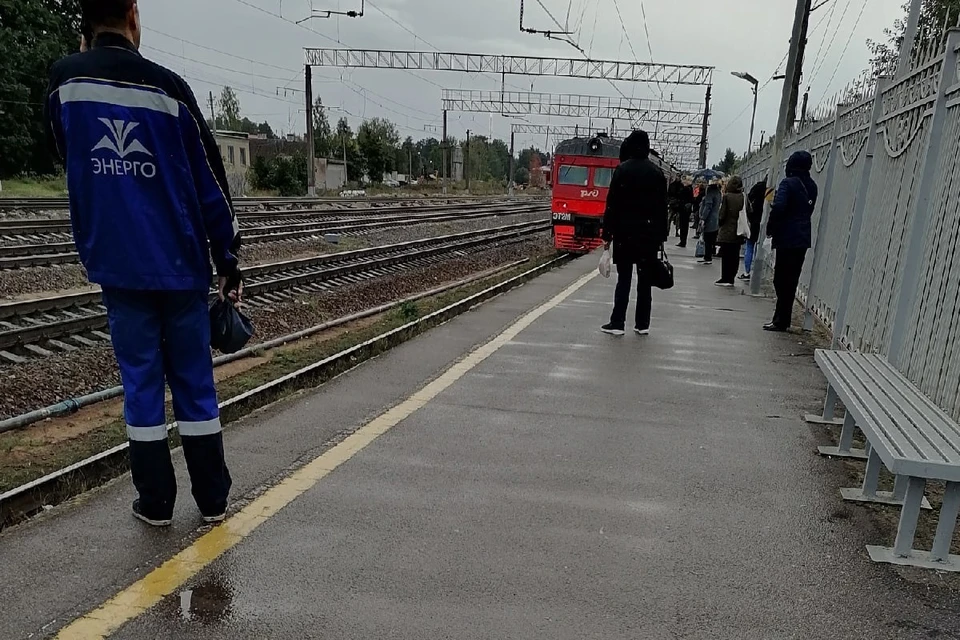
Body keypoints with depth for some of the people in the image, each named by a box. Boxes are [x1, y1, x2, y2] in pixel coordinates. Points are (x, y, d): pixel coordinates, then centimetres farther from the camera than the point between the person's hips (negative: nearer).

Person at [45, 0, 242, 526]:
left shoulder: (65, 81, 0)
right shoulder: (170, 88, -4)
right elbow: (212, 186, -3)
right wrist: (229, 263, 5)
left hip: (118, 267, 1)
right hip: (181, 266, -1)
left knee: (141, 383, 10)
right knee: (194, 382, 8)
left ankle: (155, 503, 17)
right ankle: (212, 499, 19)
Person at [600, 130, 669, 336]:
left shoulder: (622, 170, -5)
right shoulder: (656, 172, 6)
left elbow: (613, 204, -8)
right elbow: (662, 206, 7)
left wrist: (607, 233, -5)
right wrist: (662, 235, 12)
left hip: (626, 232, -3)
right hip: (649, 233, 3)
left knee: (624, 278, 0)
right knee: (645, 279, 8)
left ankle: (617, 323, 0)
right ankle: (642, 324, 13)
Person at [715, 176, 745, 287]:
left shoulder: (726, 196, -12)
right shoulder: (744, 197, -2)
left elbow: (722, 214, -11)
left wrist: (720, 224, 6)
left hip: (727, 231, -4)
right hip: (738, 232, 4)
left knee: (726, 255, 2)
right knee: (735, 256, 9)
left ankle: (725, 278, 3)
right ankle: (731, 278, 13)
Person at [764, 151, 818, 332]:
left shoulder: (788, 183, -11)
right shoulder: (812, 186, 12)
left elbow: (778, 207, -22)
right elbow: (809, 210, 14)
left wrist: (770, 228, -9)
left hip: (787, 238, -7)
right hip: (803, 238, 7)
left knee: (782, 280, -2)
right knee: (792, 280, 11)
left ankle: (781, 321, 0)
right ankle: (782, 319, 18)